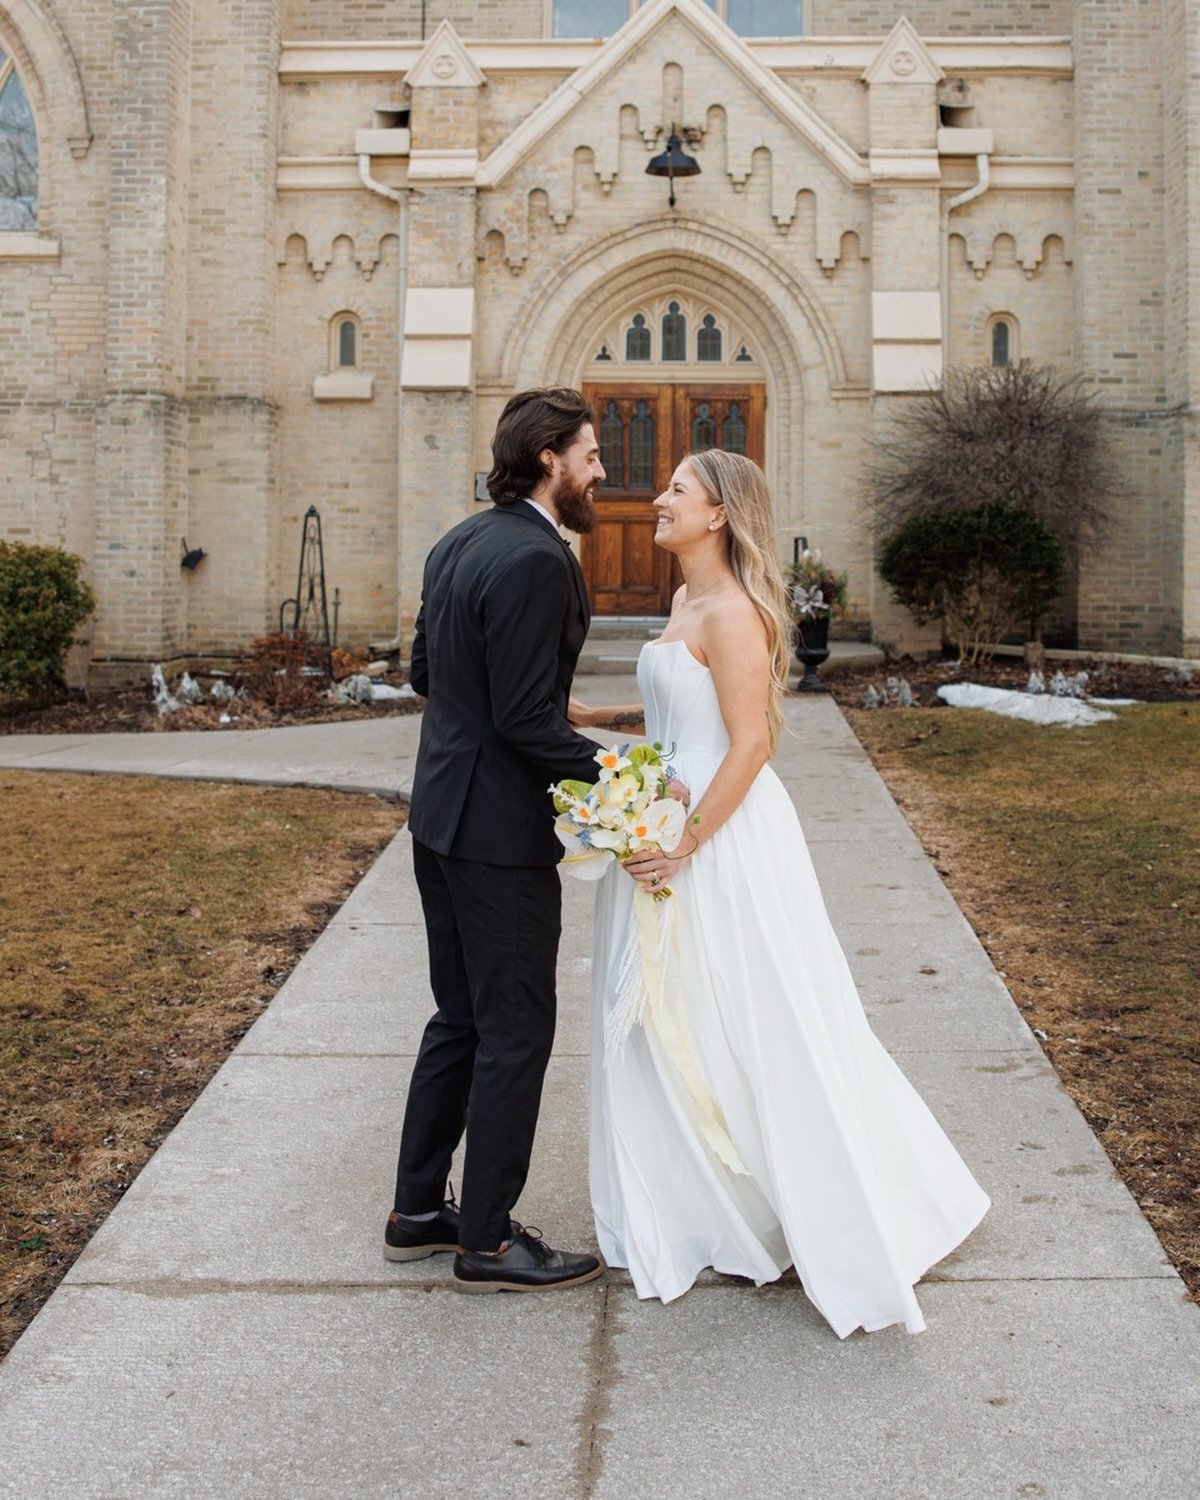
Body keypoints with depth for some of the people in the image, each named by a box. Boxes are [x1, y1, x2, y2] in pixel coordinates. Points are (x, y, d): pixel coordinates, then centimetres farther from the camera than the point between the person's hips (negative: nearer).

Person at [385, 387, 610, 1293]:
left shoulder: (458, 546, 10)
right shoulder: (536, 560, -19)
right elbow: (526, 720, -22)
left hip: (441, 816, 10)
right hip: (500, 829, -10)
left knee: (462, 1019, 19)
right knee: (516, 1035, 2)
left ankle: (420, 1212, 29)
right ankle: (487, 1243, 14)